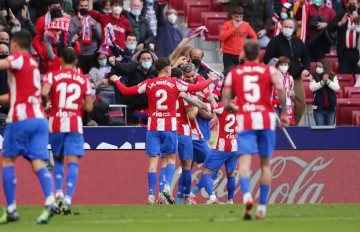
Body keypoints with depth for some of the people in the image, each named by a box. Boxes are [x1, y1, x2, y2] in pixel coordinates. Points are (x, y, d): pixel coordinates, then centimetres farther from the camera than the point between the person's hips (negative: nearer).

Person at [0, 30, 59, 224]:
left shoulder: (19, 58, 0)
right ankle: (50, 201, -25)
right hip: (39, 118, 6)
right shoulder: (33, 64, 24)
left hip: (20, 118, -6)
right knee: (38, 163, -3)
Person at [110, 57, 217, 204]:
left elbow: (125, 91, 5)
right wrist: (211, 80, 21)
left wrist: (116, 80, 24)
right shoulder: (175, 83, -2)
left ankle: (151, 195, -5)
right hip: (169, 126, -1)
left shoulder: (148, 84, 1)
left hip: (153, 127, 1)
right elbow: (197, 87, 4)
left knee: (153, 160, 1)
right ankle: (167, 186, -8)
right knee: (171, 158, 13)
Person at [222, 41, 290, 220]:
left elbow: (225, 103, 8)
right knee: (265, 163, 11)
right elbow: (280, 89, -12)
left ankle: (247, 195, -38)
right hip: (266, 118, 1)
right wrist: (284, 112, -4)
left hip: (245, 119, 0)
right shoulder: (269, 70, 7)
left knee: (244, 161, -9)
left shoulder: (233, 73, 11)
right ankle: (262, 207, 11)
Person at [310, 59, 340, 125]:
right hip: (319, 107, -1)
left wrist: (327, 81, -22)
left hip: (330, 107, 1)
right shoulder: (314, 77, 1)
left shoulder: (333, 77, 3)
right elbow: (312, 87, -14)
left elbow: (337, 87, -10)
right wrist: (322, 82, -25)